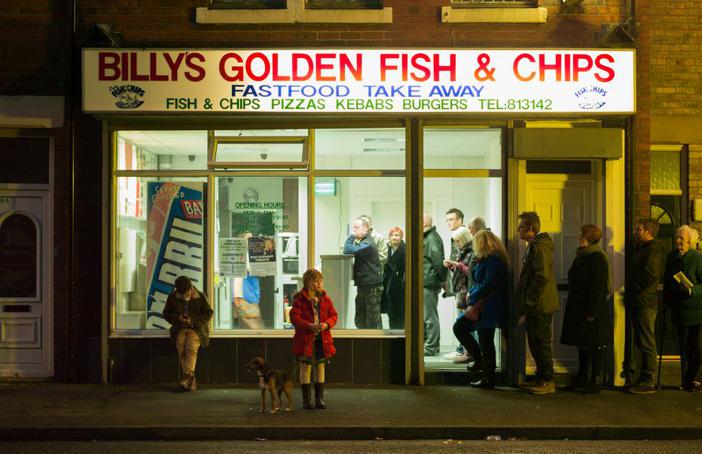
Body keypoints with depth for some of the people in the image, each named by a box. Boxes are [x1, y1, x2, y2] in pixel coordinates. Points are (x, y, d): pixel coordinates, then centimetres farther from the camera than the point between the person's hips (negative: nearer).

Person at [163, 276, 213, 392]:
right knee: (181, 349, -24)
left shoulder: (200, 297, -2)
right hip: (180, 329, 2)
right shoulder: (172, 297, 4)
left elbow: (208, 313, 0)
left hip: (196, 328, -2)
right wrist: (178, 318, -11)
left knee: (191, 348, -29)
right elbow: (166, 314, 10)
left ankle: (187, 376, -39)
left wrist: (193, 320, -14)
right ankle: (191, 381, -23)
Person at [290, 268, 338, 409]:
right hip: (305, 338, -4)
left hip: (322, 338, 4)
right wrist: (309, 325, -22)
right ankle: (306, 399, 11)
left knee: (320, 366, 8)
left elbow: (333, 315, 10)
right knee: (306, 366, 3)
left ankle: (319, 398, 16)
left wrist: (326, 324, -11)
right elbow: (294, 316, -13)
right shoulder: (300, 299, -7)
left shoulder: (325, 299, 7)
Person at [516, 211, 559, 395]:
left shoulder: (540, 247, -16)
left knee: (541, 344, -4)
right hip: (535, 306, 10)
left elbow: (542, 277, -24)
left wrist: (530, 300, -19)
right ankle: (541, 379, 23)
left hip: (540, 306, -10)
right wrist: (525, 302, 19)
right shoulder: (532, 246, 17)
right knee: (535, 344, 15)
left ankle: (547, 382, 3)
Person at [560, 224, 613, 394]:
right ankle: (582, 379, 22)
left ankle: (596, 380, 6)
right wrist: (573, 308, 17)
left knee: (595, 346, -1)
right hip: (578, 309, 9)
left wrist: (592, 311, -22)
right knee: (582, 344, 14)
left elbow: (598, 287, -19)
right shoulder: (580, 257, 14)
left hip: (593, 311, -9)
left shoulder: (597, 258, -14)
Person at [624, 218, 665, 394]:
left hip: (645, 303, -10)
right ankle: (629, 377, 22)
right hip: (634, 303, 10)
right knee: (630, 341, 14)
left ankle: (647, 382, 0)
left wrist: (632, 288, -14)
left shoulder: (653, 249, -11)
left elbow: (651, 276, -22)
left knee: (646, 343, -5)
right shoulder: (640, 249, 20)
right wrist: (629, 290, 12)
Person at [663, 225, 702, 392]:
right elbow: (667, 282, 16)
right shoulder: (671, 257, 7)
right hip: (679, 309, 5)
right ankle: (686, 380, 19)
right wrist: (667, 301, 14)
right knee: (683, 347, 11)